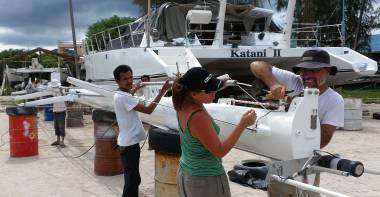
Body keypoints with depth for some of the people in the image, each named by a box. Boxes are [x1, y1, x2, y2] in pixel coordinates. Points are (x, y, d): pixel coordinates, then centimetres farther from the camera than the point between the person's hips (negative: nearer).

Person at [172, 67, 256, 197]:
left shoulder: (184, 104, -5)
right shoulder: (199, 118, -31)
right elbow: (220, 151, -23)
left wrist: (222, 82, 8)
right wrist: (242, 125, -25)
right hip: (206, 180, -8)